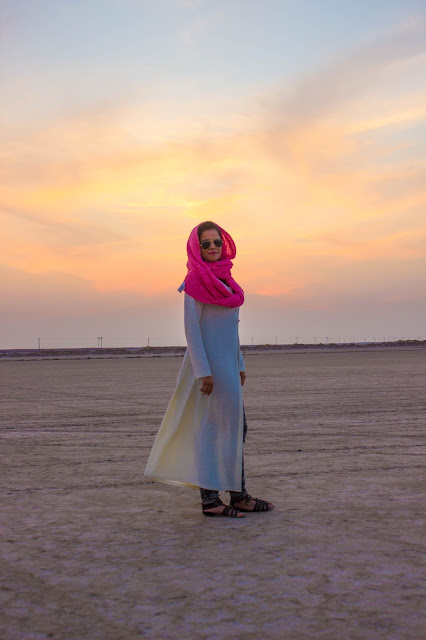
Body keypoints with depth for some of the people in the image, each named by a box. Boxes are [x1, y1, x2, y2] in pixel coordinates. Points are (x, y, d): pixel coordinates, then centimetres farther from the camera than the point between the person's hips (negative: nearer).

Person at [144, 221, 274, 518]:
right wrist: (203, 371, -20)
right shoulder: (197, 280, -10)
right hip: (209, 363, -9)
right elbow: (191, 327, -15)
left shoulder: (224, 278, 15)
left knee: (235, 427, 12)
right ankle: (210, 498, 2)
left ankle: (239, 495, 20)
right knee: (212, 427, -5)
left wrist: (239, 365, 20)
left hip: (227, 364, 9)